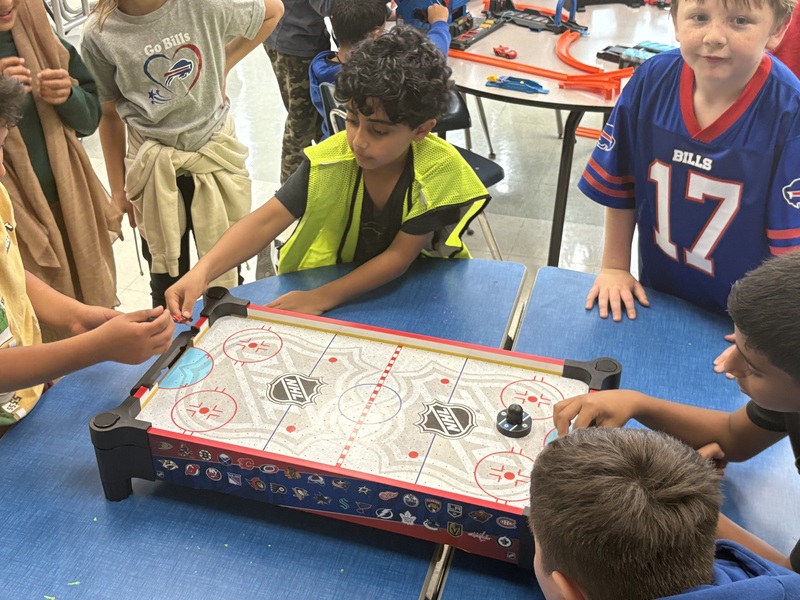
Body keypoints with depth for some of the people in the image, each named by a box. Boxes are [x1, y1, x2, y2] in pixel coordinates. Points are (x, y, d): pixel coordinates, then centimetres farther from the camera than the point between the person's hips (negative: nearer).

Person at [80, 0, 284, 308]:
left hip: (215, 156, 0)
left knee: (227, 271, 11)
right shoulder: (100, 33, -11)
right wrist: (118, 188, 7)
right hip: (153, 167, 0)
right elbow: (109, 113, 1)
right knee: (167, 283, 10)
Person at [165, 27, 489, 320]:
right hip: (334, 272, 1)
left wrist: (322, 298, -31)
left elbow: (399, 257, -22)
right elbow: (266, 220, -25)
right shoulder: (329, 159, -22)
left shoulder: (440, 169, -26)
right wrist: (202, 271, -40)